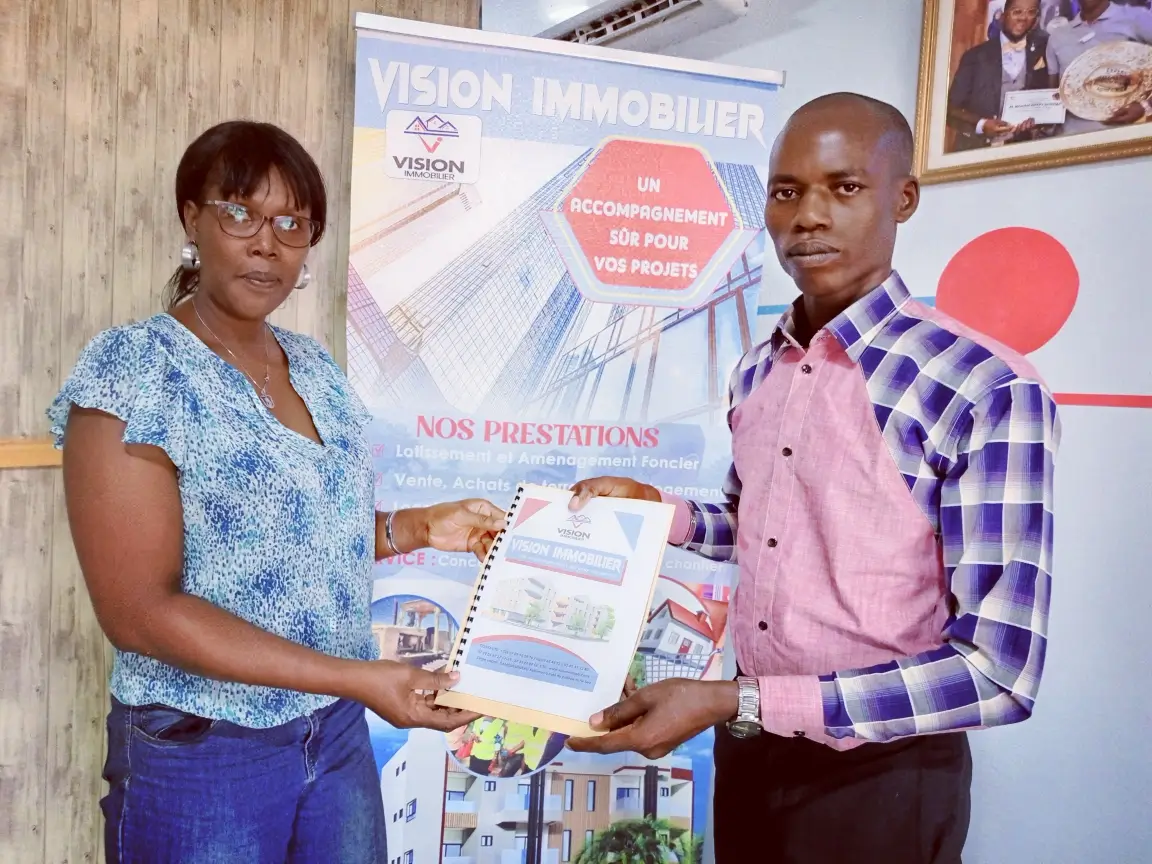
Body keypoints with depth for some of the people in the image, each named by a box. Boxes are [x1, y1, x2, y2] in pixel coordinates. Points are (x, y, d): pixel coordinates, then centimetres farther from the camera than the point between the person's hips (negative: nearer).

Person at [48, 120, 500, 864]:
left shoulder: (316, 367, 3)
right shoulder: (130, 372, -16)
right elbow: (138, 609, -21)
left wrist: (422, 526, 0)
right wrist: (355, 677, -25)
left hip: (337, 733, 6)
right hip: (198, 752, -6)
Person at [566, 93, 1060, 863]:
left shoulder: (988, 392, -20)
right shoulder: (757, 372, 1)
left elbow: (999, 673, -22)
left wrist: (732, 702, -26)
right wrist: (657, 510, -3)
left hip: (879, 774, -5)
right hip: (751, 748, 6)